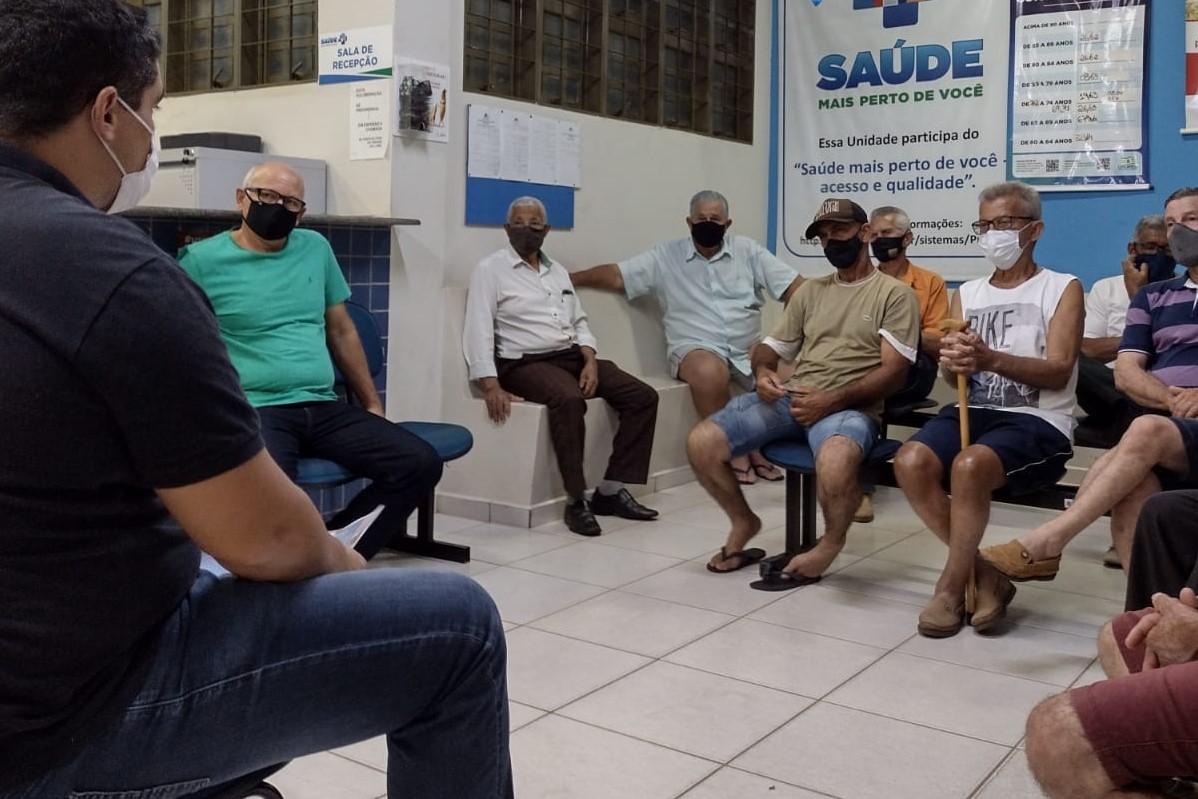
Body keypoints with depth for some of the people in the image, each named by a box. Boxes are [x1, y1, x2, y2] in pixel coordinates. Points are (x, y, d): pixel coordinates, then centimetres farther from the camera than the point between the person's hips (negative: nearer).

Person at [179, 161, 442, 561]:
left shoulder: (315, 248, 16)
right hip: (255, 410, -5)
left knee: (421, 463, -14)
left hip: (325, 408, 6)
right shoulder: (202, 260, 2)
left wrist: (372, 404, 20)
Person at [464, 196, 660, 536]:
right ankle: (576, 500, -27)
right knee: (569, 399, -38)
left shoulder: (558, 271, 20)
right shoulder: (490, 269, 0)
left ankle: (610, 490, -7)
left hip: (572, 356, 7)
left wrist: (590, 361, -3)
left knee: (642, 396, -9)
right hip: (525, 363, -7)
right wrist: (492, 387, -21)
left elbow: (579, 323, 17)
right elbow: (479, 330, -9)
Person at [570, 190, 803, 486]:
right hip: (697, 348, -3)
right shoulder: (666, 256, 6)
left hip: (748, 348, 3)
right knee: (709, 373, -37)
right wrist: (565, 279, -9)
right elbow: (616, 276, 0)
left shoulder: (747, 250, 9)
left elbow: (794, 287, 4)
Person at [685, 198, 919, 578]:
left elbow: (894, 371, -7)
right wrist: (762, 372, -4)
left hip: (849, 407, -5)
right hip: (790, 398, 6)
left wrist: (833, 399, -19)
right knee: (701, 443, -14)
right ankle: (744, 523, 12)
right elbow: (771, 347, 22)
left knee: (834, 464, -41)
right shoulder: (810, 291, 21)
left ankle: (830, 543, -7)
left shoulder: (894, 294, 3)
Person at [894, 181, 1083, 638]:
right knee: (911, 462, -26)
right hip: (973, 410, 5)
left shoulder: (1062, 288, 5)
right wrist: (953, 363, -16)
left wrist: (991, 358, -25)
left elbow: (1058, 372, -9)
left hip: (1038, 421, -4)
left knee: (970, 464, -35)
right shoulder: (967, 294, 19)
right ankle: (982, 575, -9)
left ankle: (953, 584, -14)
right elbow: (954, 380, 10)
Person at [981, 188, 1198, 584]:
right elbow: (1126, 372, 10)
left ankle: (1045, 543, -36)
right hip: (1160, 427, 3)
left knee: (1147, 431, -35)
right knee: (1130, 487, -32)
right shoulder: (1152, 296, 22)